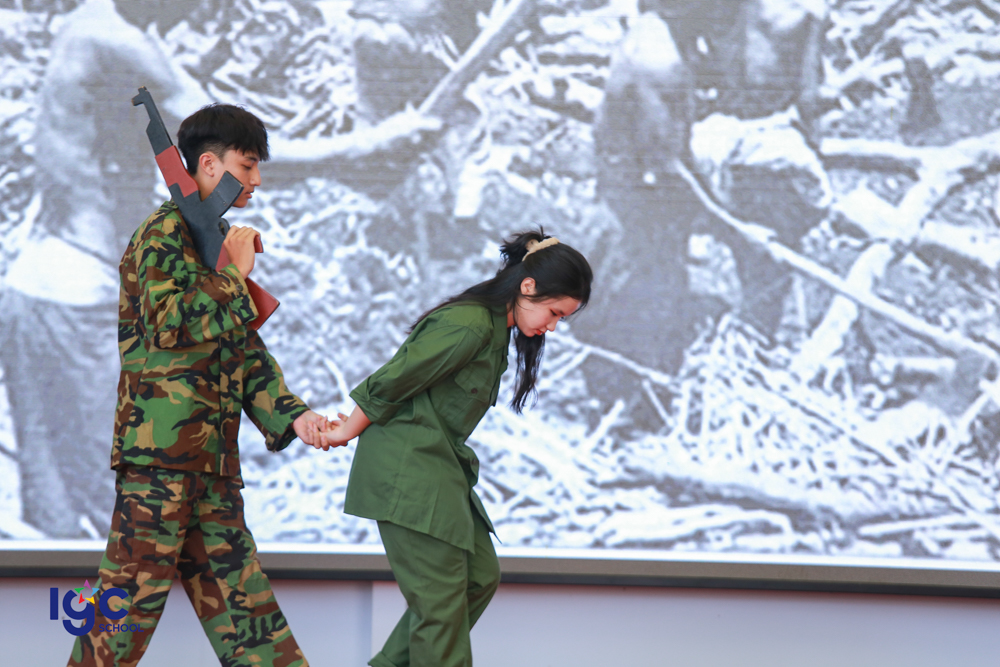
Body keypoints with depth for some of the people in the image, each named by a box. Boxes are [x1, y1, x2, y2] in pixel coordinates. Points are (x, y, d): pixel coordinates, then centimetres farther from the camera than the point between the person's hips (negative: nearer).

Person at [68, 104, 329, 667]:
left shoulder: (218, 240, 21)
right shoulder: (167, 232, -6)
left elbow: (246, 354, 20)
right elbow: (169, 322, -22)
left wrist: (293, 415, 6)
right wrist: (233, 274, -11)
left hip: (211, 452, 9)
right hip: (162, 445, -9)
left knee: (237, 589, 8)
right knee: (137, 584, -9)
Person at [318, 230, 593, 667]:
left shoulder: (496, 329, 13)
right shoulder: (469, 326, -21)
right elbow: (390, 384, -17)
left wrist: (353, 429, 12)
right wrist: (346, 434, -4)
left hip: (440, 467, 10)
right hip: (408, 469, -10)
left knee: (481, 576, 11)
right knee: (441, 597, -8)